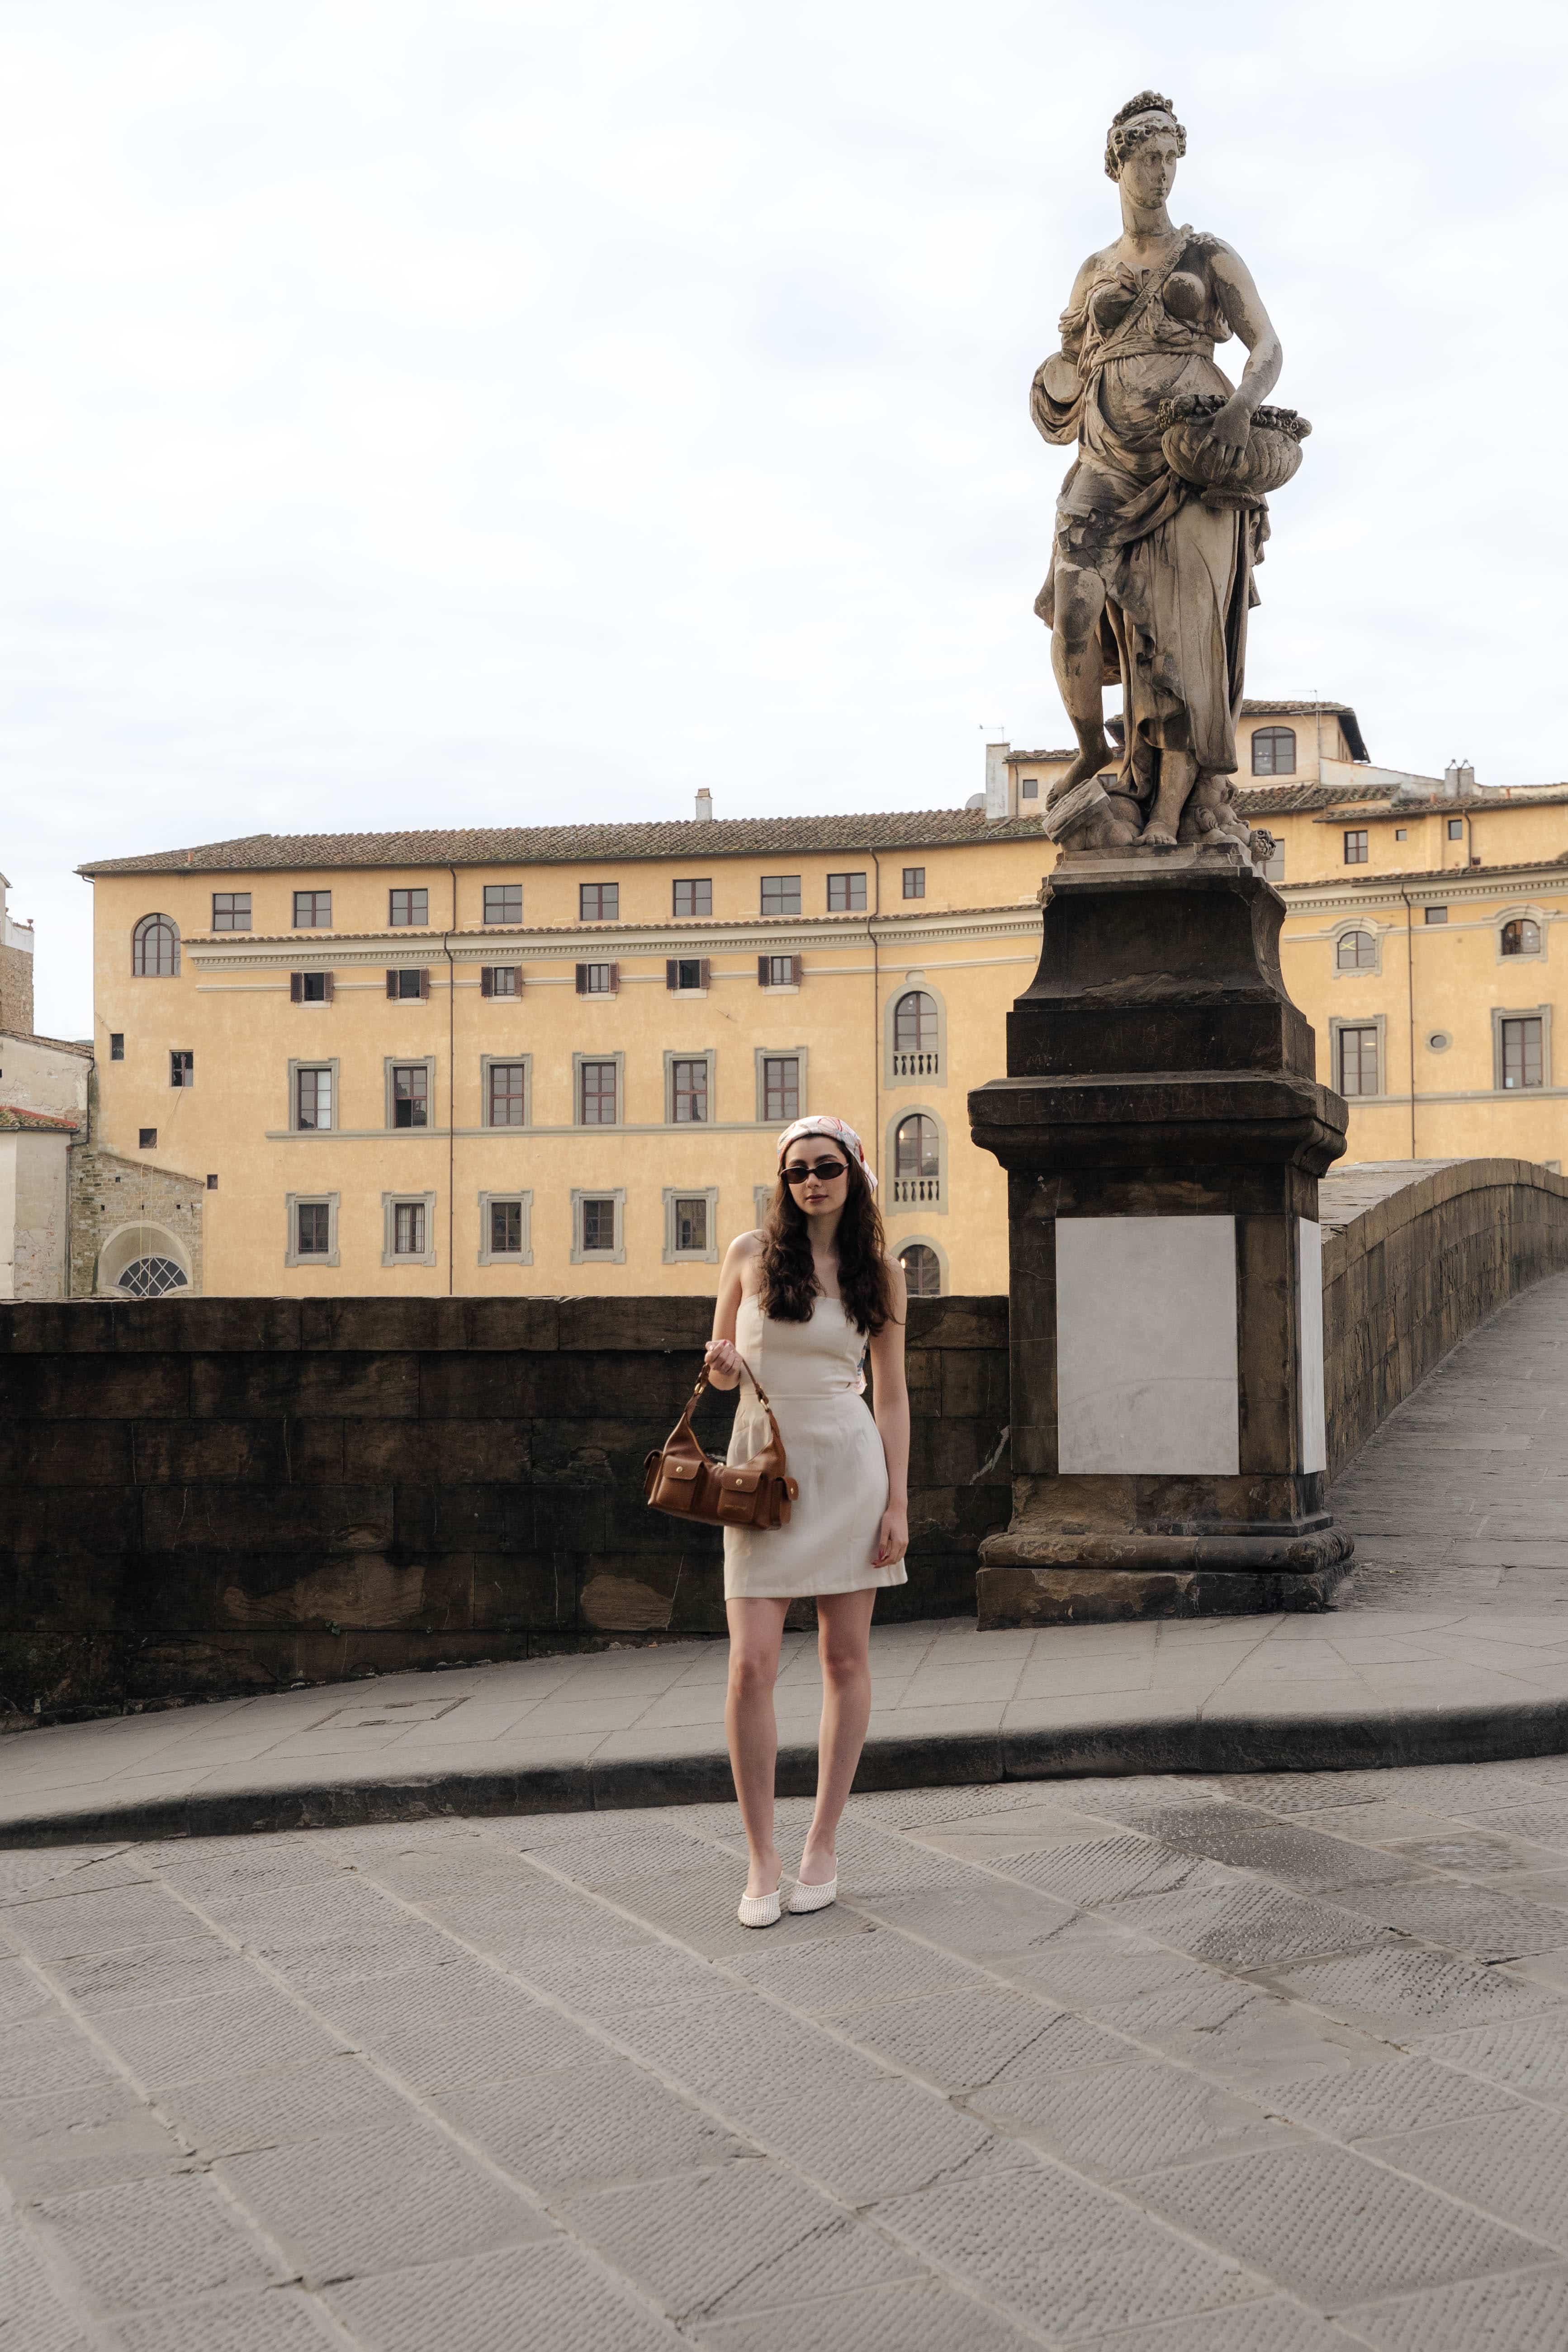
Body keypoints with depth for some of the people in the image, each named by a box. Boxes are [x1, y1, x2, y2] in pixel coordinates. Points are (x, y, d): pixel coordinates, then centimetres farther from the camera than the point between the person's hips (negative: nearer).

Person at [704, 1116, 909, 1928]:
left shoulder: (879, 1271, 4)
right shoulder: (750, 1254, 4)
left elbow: (891, 1393, 6)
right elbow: (721, 1366, 13)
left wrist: (898, 1502, 0)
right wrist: (721, 1366, -11)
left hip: (847, 1463, 0)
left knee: (845, 1660, 4)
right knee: (750, 1666, -7)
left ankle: (821, 1847, 17)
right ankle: (762, 1861, 4)